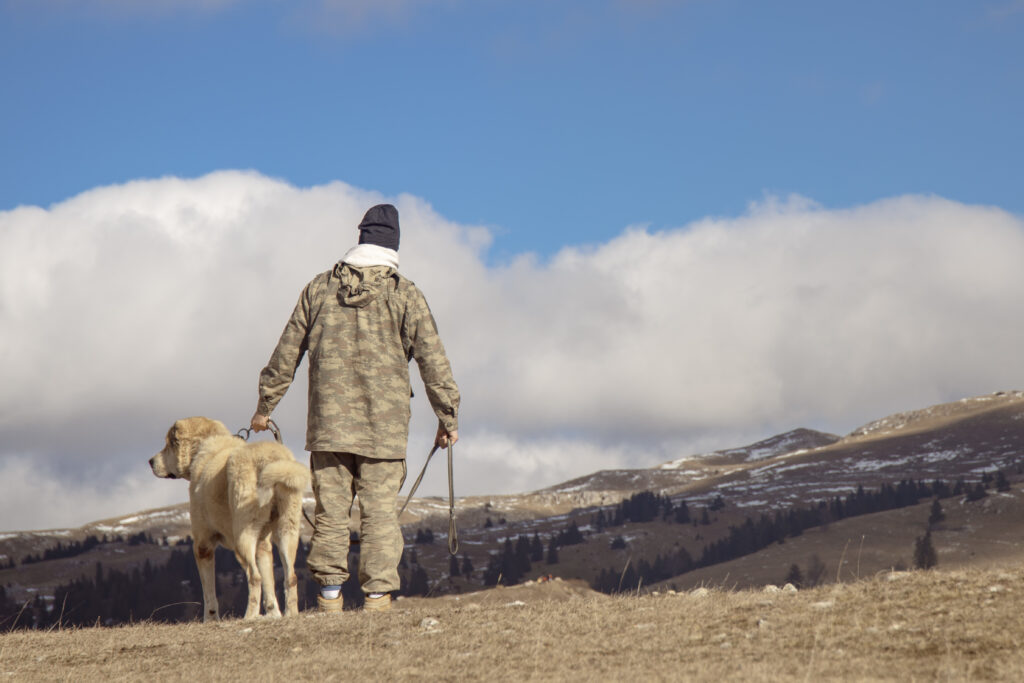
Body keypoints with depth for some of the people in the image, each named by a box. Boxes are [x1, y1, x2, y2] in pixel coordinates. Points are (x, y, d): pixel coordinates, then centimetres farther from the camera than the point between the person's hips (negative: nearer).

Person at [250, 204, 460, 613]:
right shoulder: (405, 295, 0)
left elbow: (287, 352, 11)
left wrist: (265, 406, 19)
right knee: (380, 511, -1)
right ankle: (378, 597, -5)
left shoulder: (320, 288, 7)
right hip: (384, 426, -2)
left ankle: (329, 597, 6)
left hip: (327, 424, 2)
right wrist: (447, 418, 8)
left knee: (330, 510, 6)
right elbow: (433, 361, 0)